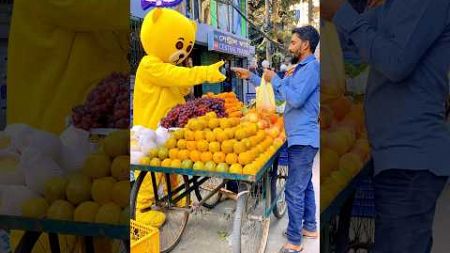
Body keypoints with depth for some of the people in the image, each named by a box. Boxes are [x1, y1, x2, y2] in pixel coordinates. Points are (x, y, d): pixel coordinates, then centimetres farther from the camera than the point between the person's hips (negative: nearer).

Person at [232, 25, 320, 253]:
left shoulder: (312, 67, -15)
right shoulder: (301, 69, 17)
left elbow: (296, 99, -25)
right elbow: (278, 89, 25)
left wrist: (275, 79, -13)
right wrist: (251, 77, 22)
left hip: (303, 138, -11)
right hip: (301, 137, 11)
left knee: (294, 190, -6)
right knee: (305, 185, 19)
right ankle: (309, 226, 32)